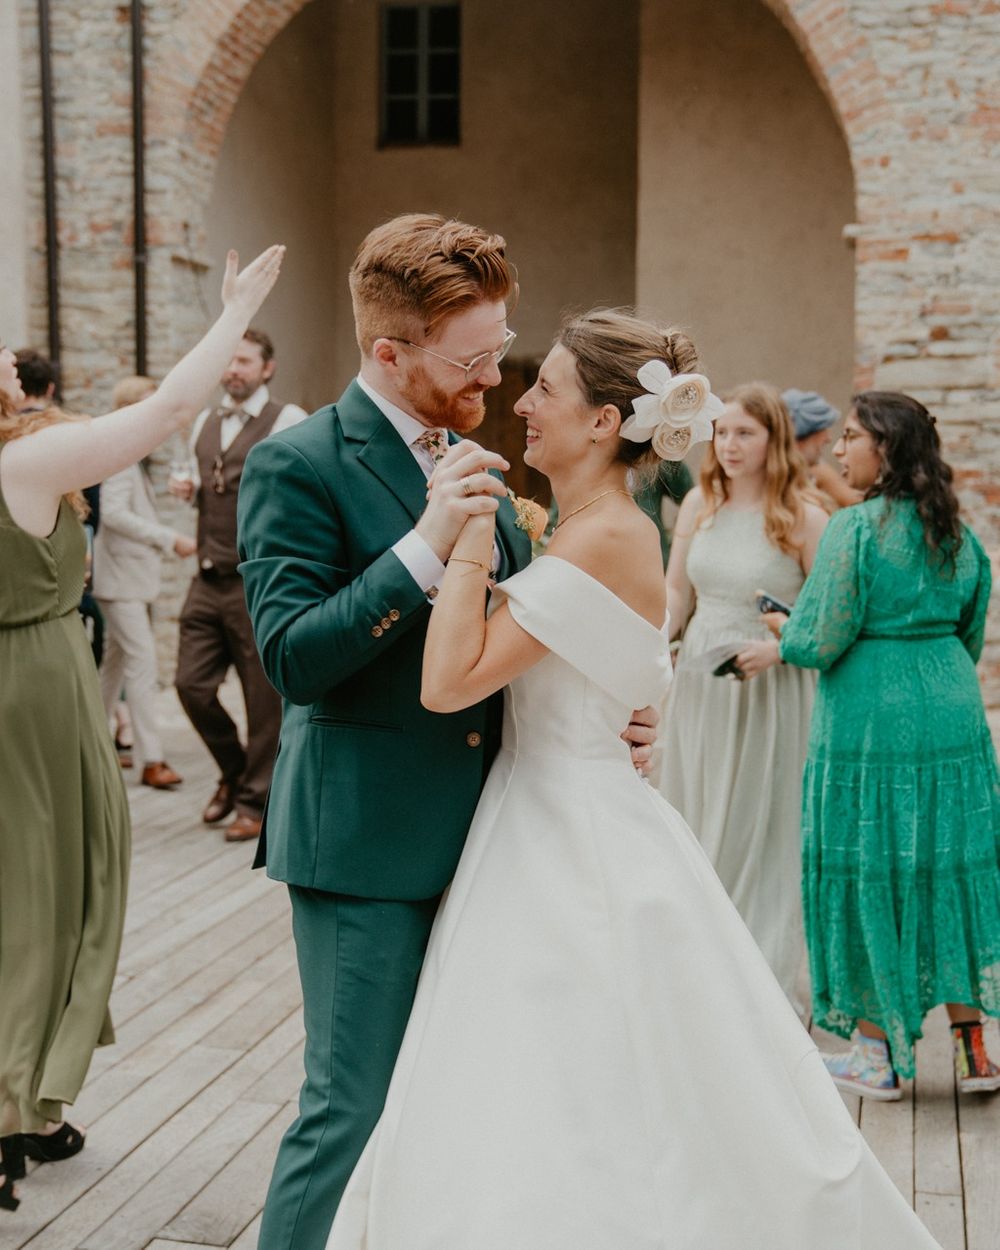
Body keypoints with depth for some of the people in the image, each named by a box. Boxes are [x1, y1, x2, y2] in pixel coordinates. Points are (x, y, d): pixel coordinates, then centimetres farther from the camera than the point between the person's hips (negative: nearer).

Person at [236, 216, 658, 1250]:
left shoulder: (471, 461, 12)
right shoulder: (298, 465, -11)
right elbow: (290, 655, -20)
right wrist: (426, 544, -28)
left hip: (473, 832, 7)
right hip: (367, 840, -7)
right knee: (352, 1110, 0)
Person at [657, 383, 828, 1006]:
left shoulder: (803, 516, -8)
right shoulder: (699, 504, 6)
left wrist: (776, 648, -20)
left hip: (769, 691, -4)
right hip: (699, 682, 5)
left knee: (760, 830, 3)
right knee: (697, 825, 11)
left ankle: (763, 972, 18)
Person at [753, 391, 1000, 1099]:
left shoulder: (856, 528, -14)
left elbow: (822, 641, -15)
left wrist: (783, 637, 6)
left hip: (870, 720, -6)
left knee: (869, 875, 4)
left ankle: (878, 1056, 14)